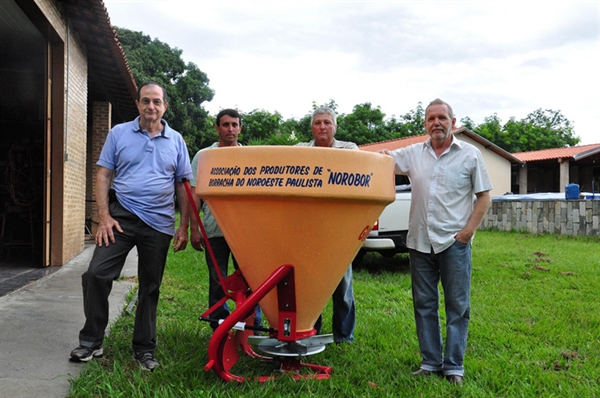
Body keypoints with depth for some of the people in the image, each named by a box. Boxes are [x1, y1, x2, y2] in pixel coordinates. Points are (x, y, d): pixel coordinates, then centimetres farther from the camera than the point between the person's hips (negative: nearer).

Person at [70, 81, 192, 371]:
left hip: (159, 223, 1)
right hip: (121, 216, 0)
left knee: (150, 287, 8)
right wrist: (104, 216, -8)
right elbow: (103, 175, 3)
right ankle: (91, 341, 10)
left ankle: (144, 349, 22)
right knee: (96, 274, -9)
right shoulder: (119, 133, 5)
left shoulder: (176, 141, 7)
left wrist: (184, 227, 2)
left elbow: (183, 186, 8)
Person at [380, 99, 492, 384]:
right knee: (424, 305, 10)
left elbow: (484, 197, 2)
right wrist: (380, 155, -23)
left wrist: (468, 231, -8)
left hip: (455, 242, -3)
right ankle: (431, 362, 22)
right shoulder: (414, 153, 11)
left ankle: (454, 366, 13)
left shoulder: (470, 155, 3)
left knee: (458, 306, 2)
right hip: (420, 241, 3)